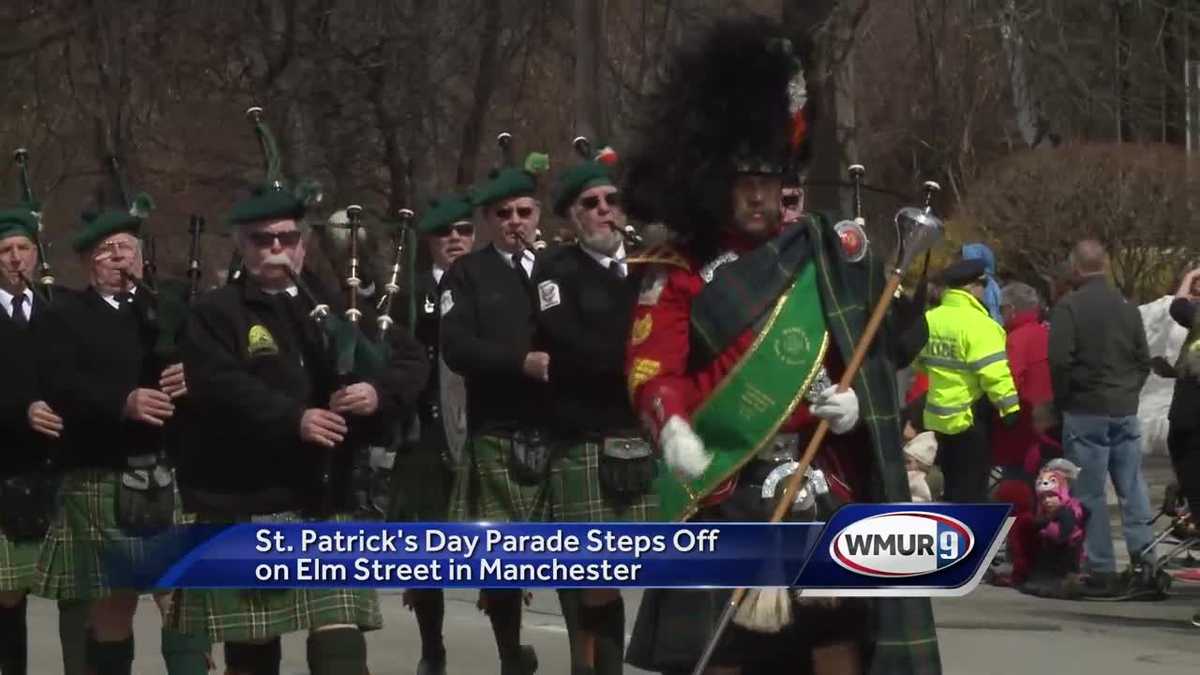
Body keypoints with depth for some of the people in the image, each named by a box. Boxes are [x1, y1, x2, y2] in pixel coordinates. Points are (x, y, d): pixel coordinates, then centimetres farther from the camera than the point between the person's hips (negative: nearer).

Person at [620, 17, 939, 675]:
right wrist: (675, 431, -33)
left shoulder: (815, 256, 12)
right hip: (727, 482, -3)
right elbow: (652, 369, -13)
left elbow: (859, 350, 17)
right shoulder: (679, 273, -2)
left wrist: (853, 401, -5)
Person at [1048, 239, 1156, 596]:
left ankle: (1101, 569, -1)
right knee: (1132, 487, 10)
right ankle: (1144, 559, 6)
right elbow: (1144, 360, 12)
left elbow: (1059, 361, -17)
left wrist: (1060, 400, -3)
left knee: (1089, 493, 0)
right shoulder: (1128, 307, 8)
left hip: (1085, 411, -5)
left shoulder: (1069, 308, -11)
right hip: (1125, 411, 5)